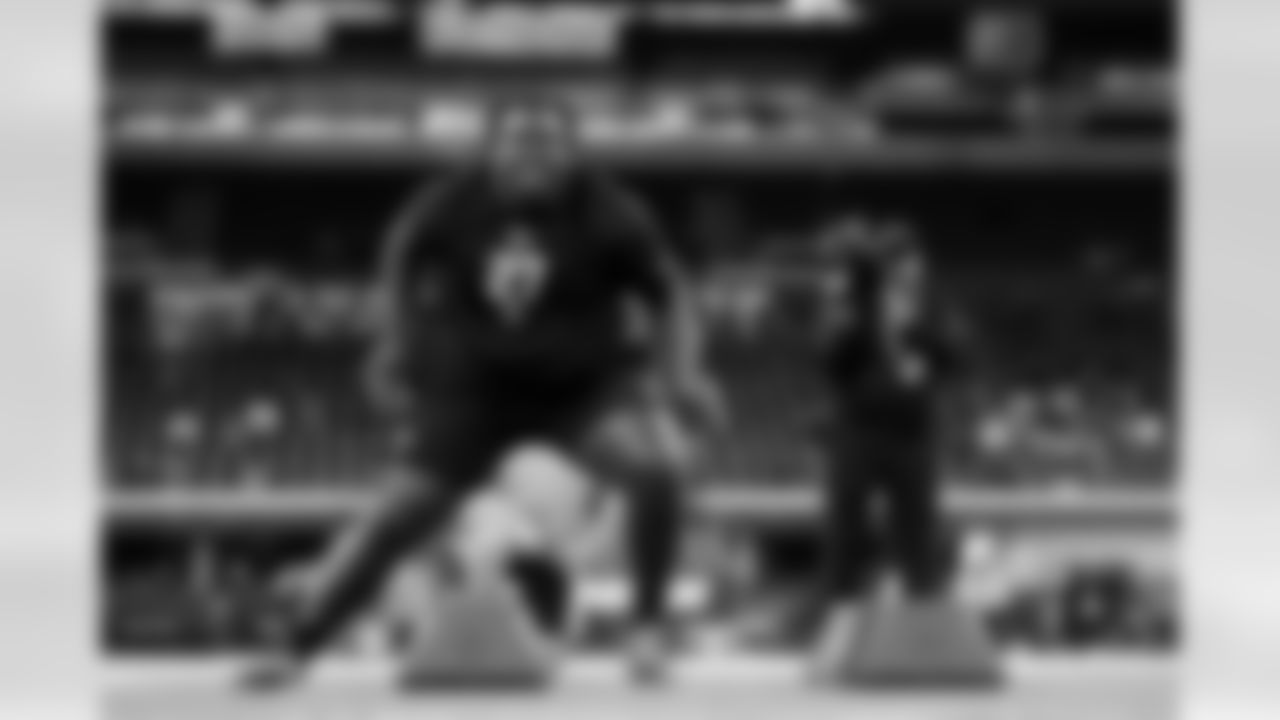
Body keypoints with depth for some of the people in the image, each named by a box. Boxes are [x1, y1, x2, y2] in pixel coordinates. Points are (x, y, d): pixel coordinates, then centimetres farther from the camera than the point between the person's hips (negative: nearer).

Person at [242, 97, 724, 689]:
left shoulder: (608, 214, -16)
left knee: (659, 464, -28)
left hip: (586, 382, -1)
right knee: (400, 513, -5)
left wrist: (682, 374, -17)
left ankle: (647, 625, -7)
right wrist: (397, 349, 10)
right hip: (474, 388, 1)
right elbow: (402, 265, 9)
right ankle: (297, 648, 8)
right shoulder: (452, 206, -12)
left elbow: (670, 294, -5)